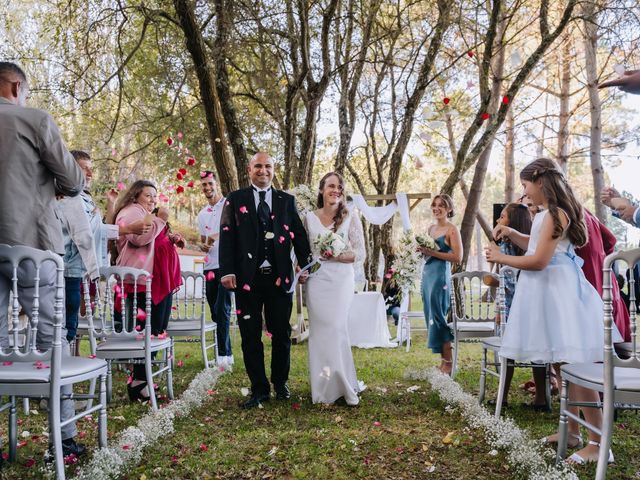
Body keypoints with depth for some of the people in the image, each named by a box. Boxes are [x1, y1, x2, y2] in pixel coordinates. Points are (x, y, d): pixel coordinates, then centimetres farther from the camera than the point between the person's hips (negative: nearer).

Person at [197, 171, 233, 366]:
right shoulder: (202, 215, 19)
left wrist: (218, 235, -23)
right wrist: (203, 246, 1)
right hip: (210, 267, 7)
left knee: (222, 309, -11)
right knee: (215, 311, 8)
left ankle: (224, 354, -6)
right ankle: (226, 353, 16)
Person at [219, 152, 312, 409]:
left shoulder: (286, 201, 11)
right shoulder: (235, 200, 6)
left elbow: (299, 234, 8)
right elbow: (226, 236, -1)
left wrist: (306, 266, -4)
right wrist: (227, 271, -13)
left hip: (280, 278, 1)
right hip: (247, 279, -1)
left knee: (282, 334, 9)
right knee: (251, 337, 5)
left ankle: (281, 383, 28)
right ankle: (259, 389, 18)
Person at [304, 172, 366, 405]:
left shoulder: (350, 218, 3)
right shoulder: (309, 218, 8)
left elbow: (360, 253, 0)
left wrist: (336, 256, -14)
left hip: (341, 280, -2)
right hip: (316, 280, 2)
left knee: (337, 329, -7)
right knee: (319, 331, 1)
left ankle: (345, 385, 8)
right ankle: (323, 387, 12)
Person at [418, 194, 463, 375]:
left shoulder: (452, 229, -6)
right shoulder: (431, 228, 15)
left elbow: (457, 257, -14)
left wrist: (433, 252, -17)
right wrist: (422, 250, 3)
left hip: (441, 274, -8)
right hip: (427, 272, 8)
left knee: (438, 316, -7)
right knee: (431, 315, 8)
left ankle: (448, 363, 3)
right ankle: (443, 360, 16)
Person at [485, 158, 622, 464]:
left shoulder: (555, 214, -16)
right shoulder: (549, 214, 14)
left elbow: (539, 261, -19)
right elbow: (537, 245, 28)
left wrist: (501, 258, -8)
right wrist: (511, 234, 13)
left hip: (559, 290, -10)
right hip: (551, 291, 10)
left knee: (575, 365, -9)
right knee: (564, 365, 13)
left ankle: (597, 442, -5)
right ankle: (572, 432, 22)